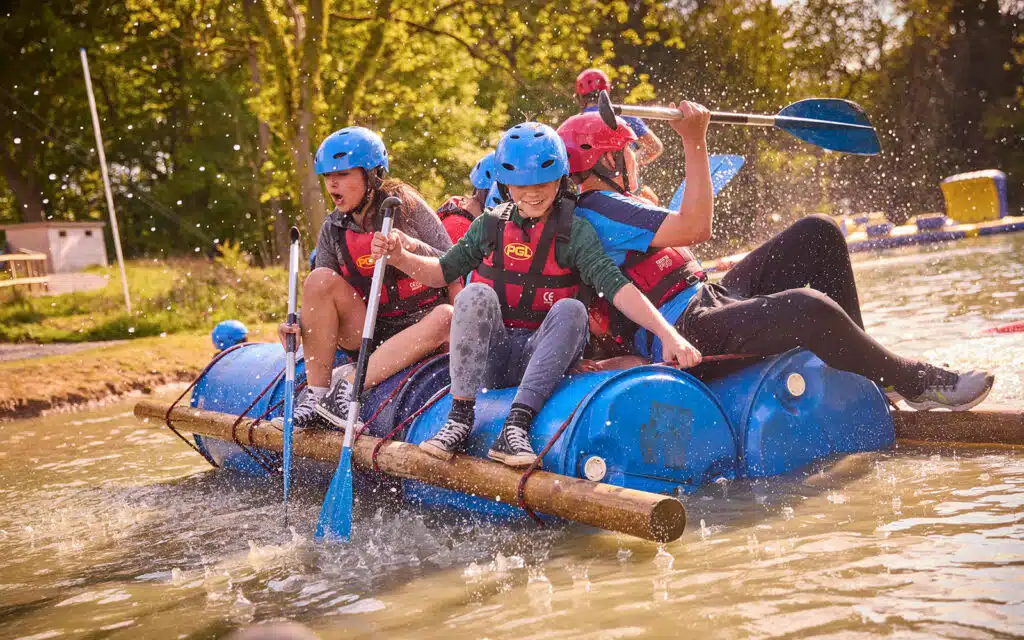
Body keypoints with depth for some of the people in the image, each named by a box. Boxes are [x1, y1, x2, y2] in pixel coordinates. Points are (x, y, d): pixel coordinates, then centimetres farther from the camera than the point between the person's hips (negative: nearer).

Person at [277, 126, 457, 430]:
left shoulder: (405, 205, -6)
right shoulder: (332, 230, 3)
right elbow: (321, 300, 3)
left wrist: (413, 246, -26)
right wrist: (298, 322, -18)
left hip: (417, 332, -2)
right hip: (369, 335, 2)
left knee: (446, 316, -35)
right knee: (320, 279, -20)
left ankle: (350, 383, -37)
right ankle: (316, 395, -22)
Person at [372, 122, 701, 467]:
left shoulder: (574, 232, -4)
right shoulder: (490, 225, 5)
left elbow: (617, 287, -17)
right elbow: (443, 271, 14)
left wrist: (667, 333, -30)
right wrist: (401, 257, -5)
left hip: (541, 360, -1)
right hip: (490, 357, 2)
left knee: (571, 310, -29)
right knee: (476, 294, -25)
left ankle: (516, 426, -39)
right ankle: (460, 417, -28)